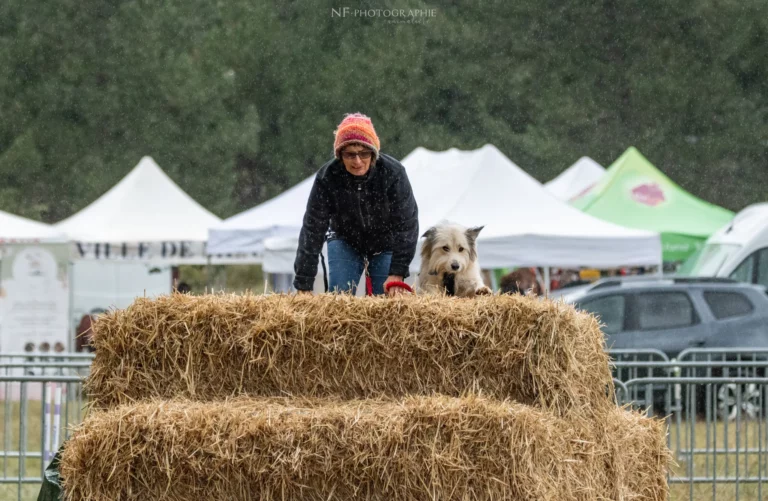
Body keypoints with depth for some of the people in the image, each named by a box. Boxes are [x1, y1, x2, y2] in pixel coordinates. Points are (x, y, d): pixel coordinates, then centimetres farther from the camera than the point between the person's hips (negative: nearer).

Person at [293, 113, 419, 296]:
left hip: (386, 245, 0)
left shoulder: (393, 173, -30)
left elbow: (406, 224, -23)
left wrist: (398, 272, -27)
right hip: (345, 241, 1)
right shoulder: (327, 177, -28)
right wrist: (304, 285, -26)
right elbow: (313, 228, -24)